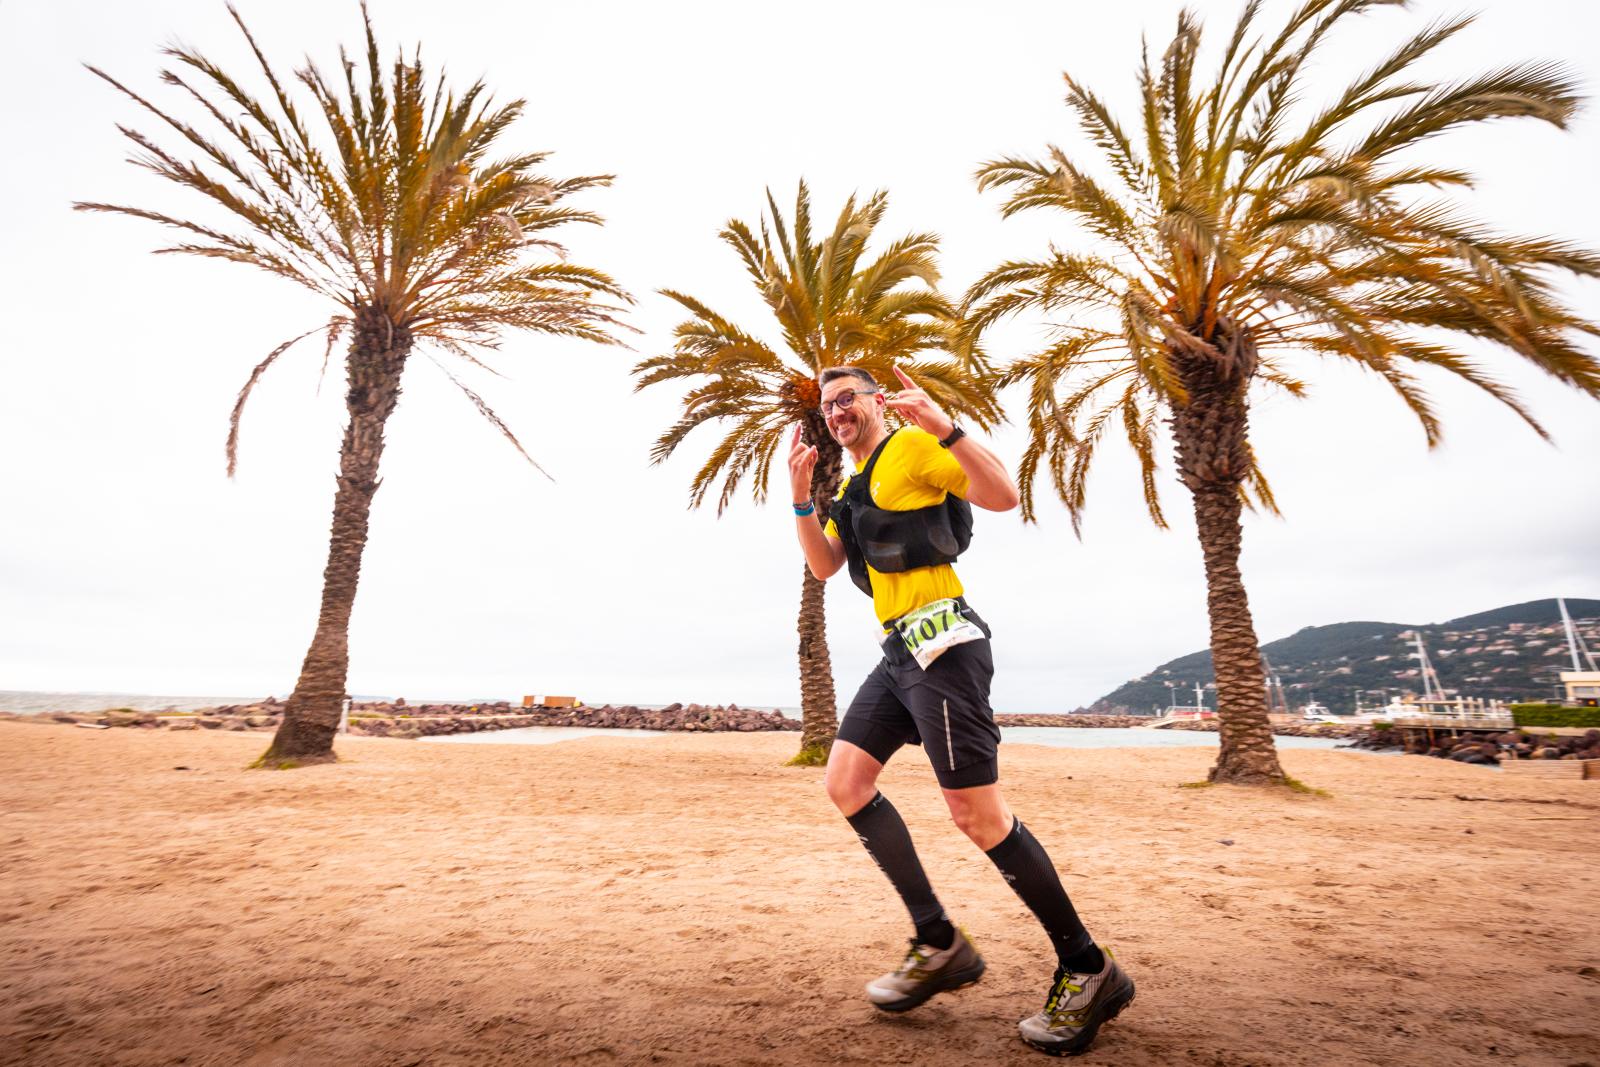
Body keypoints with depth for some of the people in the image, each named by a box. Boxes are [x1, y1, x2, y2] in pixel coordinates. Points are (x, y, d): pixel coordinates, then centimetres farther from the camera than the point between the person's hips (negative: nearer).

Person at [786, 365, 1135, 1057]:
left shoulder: (911, 447, -1)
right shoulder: (853, 487, 25)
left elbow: (1002, 496, -12)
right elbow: (823, 566, 16)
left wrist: (943, 427, -23)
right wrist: (801, 495, 6)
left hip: (939, 641, -9)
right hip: (900, 653, 9)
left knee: (977, 814, -11)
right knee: (845, 781, 3)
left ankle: (1087, 971, 8)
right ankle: (940, 945, 10)